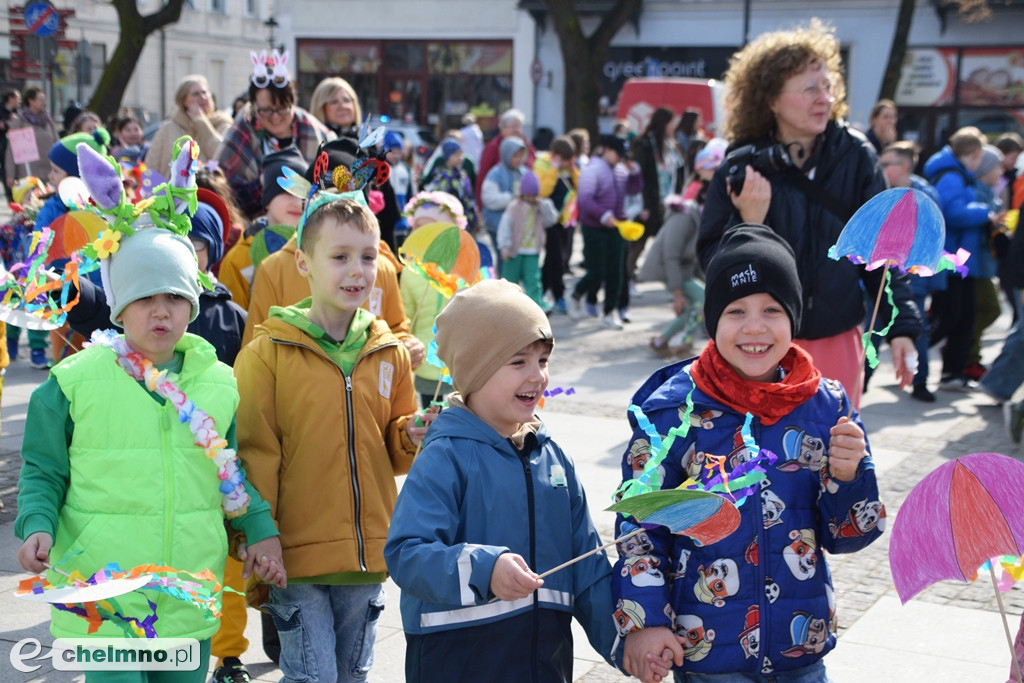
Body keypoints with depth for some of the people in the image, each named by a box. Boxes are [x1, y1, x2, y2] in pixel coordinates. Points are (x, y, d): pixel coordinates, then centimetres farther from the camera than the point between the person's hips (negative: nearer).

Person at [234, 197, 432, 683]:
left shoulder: (388, 353, 6)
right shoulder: (267, 354, -8)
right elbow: (253, 459, -6)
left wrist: (412, 437, -7)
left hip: (367, 553, 5)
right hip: (295, 553, -5)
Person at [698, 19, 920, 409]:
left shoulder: (855, 155, -3)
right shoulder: (743, 166, -7)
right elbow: (710, 258, -6)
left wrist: (901, 326, -2)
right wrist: (747, 223, -23)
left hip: (837, 339, 2)